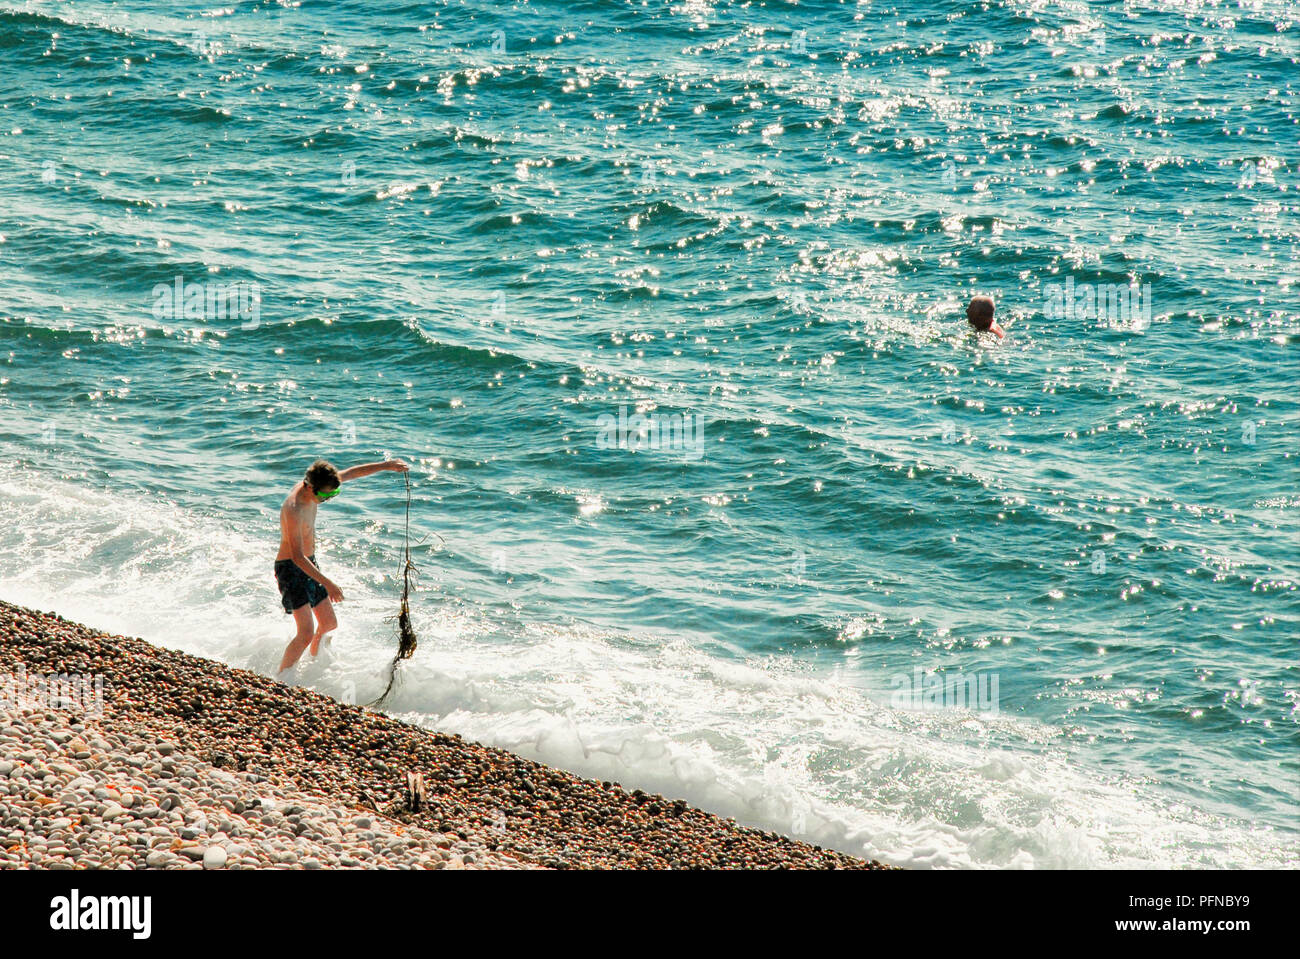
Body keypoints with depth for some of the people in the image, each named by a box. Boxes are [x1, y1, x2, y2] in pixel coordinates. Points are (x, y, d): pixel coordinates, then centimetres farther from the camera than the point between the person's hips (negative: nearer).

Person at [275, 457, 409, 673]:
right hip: (290, 568, -9)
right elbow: (297, 557, -31)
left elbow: (350, 473, 10)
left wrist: (385, 466, 9)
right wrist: (327, 584, -33)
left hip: (310, 564, 9)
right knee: (306, 633, -16)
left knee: (329, 624, 15)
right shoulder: (294, 509, -30)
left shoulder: (316, 486, -5)